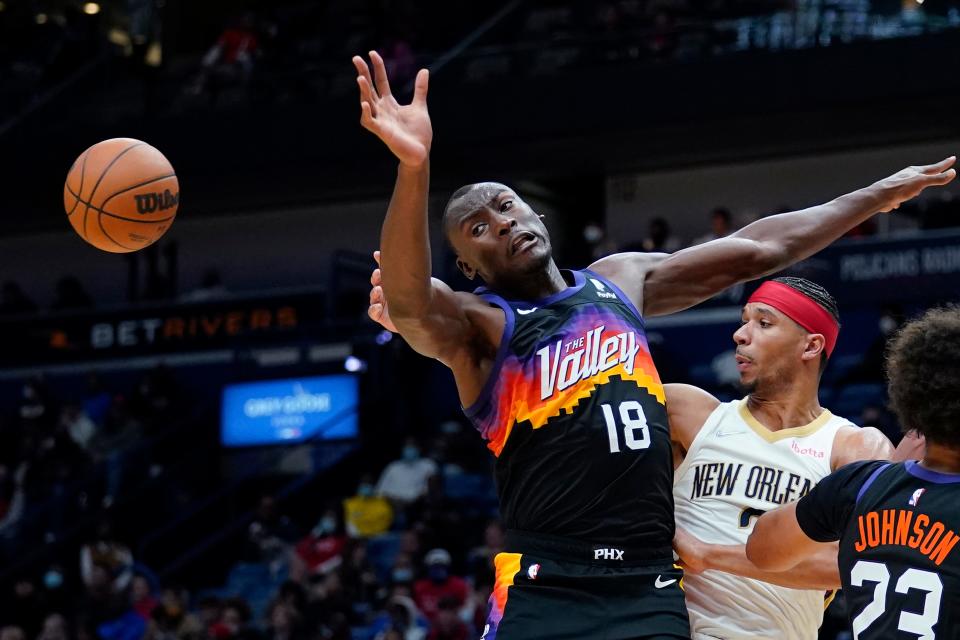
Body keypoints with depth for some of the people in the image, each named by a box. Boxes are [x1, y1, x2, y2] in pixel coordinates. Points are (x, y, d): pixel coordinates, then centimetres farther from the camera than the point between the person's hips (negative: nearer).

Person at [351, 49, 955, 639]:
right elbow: (408, 303, -27)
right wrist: (414, 167, -44)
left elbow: (755, 250, 22)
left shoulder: (622, 279, 15)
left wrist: (879, 195, 24)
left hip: (651, 588, 5)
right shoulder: (477, 325, -3)